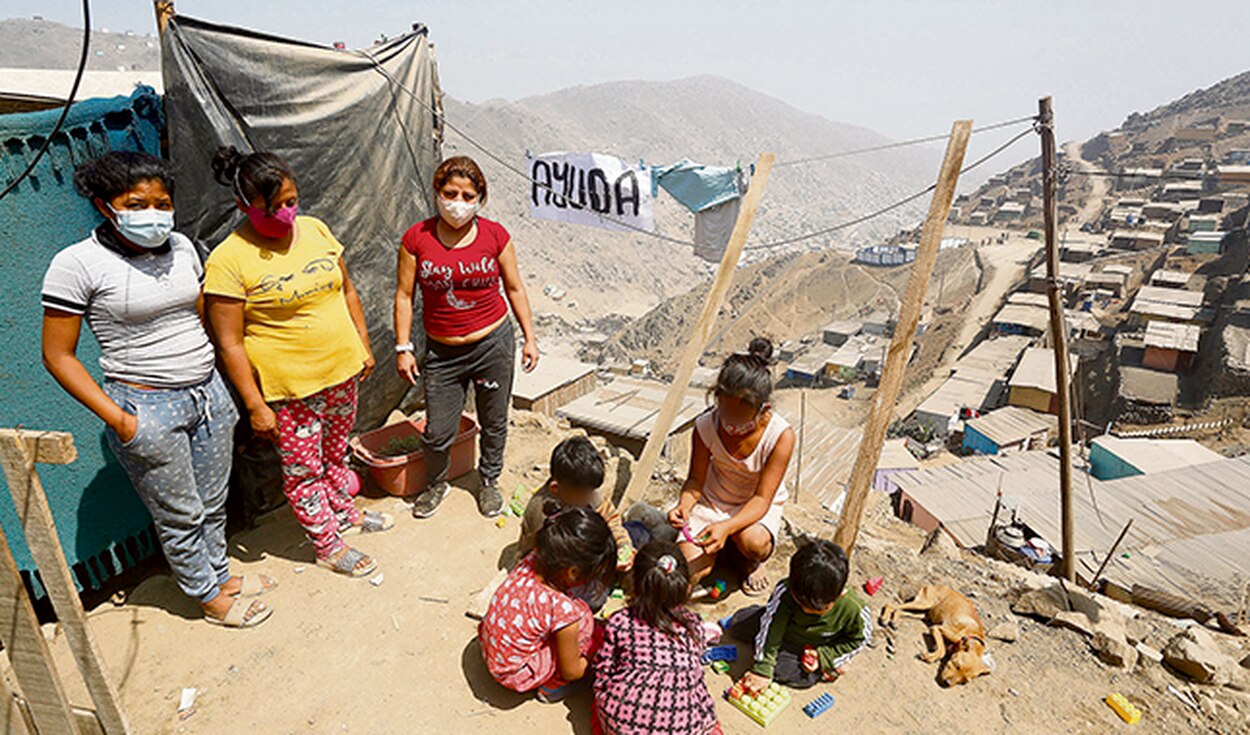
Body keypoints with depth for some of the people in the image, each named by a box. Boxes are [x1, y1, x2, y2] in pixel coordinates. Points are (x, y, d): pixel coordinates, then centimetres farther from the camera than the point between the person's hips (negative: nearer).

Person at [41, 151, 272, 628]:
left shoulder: (181, 247, 3)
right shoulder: (77, 264, -13)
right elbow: (58, 355, -9)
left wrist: (221, 386, 12)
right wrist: (117, 419, -15)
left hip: (209, 393, 5)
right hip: (148, 408, -5)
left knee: (213, 504, 19)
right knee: (180, 517, 10)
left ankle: (220, 575, 40)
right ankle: (211, 599, 30)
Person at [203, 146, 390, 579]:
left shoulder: (315, 229, 0)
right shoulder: (228, 260, -17)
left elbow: (347, 291, 11)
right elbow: (230, 343, -15)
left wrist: (363, 345, 10)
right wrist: (255, 405, -14)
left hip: (342, 371, 5)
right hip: (289, 388, -5)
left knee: (336, 451, 24)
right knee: (303, 470, 11)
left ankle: (344, 513, 46)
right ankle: (328, 545, 29)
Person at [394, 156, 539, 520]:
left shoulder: (494, 235, -4)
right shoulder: (417, 238, -5)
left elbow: (515, 288, 4)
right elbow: (404, 295, 0)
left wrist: (530, 338, 4)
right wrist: (403, 348, -2)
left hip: (493, 344, 1)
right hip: (441, 351, 0)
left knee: (494, 423, 14)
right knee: (437, 433, 5)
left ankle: (489, 481, 40)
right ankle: (436, 483, 36)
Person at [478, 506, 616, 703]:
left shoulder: (534, 559, -19)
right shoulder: (563, 610, -35)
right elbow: (572, 672, -14)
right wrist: (588, 658, 5)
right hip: (515, 675, -7)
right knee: (585, 619, -12)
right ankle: (552, 687, 7)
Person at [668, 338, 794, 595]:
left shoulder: (781, 436, -27)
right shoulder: (705, 426, -22)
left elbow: (762, 499, -26)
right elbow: (696, 480, -10)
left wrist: (727, 527, -44)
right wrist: (684, 505, -34)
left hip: (757, 508, -2)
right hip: (712, 503, 2)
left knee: (752, 541, -36)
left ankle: (754, 562, 3)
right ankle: (717, 545, 20)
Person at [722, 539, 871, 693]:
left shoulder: (854, 610, -36)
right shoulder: (785, 592, -35)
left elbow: (858, 640, -14)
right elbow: (771, 630, -27)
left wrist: (824, 656, -20)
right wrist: (761, 670, -25)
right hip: (784, 628, 1)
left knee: (783, 670, -20)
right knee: (738, 626, 2)